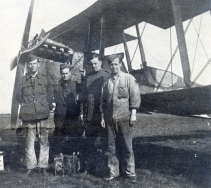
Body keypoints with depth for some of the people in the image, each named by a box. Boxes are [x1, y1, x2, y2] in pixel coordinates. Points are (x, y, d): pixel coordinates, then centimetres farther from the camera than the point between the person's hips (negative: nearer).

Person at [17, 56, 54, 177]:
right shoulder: (23, 80, 9)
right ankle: (31, 166, 18)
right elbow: (20, 97, 14)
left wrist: (46, 108, 4)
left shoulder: (45, 79, 9)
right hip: (28, 117, 1)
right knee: (29, 143, 5)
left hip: (42, 117, 0)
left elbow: (50, 97, 11)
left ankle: (43, 166, 15)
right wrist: (26, 107, 4)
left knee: (44, 143, 3)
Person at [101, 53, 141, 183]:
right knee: (112, 147, 9)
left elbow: (135, 97, -4)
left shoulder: (129, 79, 0)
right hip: (110, 119, 4)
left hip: (124, 118, -4)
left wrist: (133, 113, -10)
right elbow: (104, 100, 15)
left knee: (127, 147, 4)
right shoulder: (107, 81, 11)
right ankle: (113, 172, 19)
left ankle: (130, 172, 16)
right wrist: (103, 117, 12)